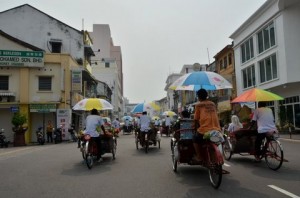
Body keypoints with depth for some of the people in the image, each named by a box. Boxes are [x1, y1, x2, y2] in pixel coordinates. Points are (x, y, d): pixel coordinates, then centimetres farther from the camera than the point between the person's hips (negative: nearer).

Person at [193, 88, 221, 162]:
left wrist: (197, 128, 25)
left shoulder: (198, 105, 5)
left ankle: (199, 156, 14)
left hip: (204, 130, -4)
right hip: (216, 130, 5)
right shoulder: (213, 104, 18)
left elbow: (196, 119, 7)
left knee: (195, 139, 22)